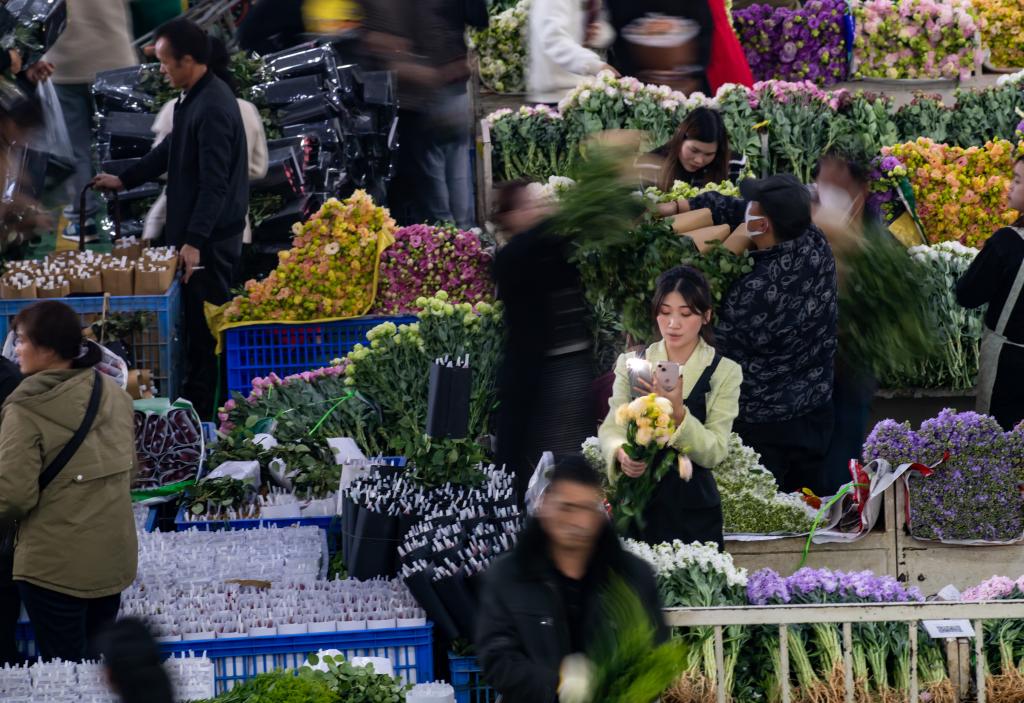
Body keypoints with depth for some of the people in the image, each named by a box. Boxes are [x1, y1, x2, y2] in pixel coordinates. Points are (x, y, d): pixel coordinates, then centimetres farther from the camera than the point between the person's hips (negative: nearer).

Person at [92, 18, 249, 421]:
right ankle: (195, 405, 22)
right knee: (196, 324, 15)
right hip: (195, 233, 10)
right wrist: (124, 181, 25)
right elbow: (171, 151, 25)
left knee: (204, 328, -3)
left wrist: (194, 240, -29)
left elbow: (215, 183, -26)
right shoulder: (194, 98, 10)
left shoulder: (213, 108, -23)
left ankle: (201, 413, 3)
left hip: (209, 239, -10)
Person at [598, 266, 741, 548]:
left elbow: (715, 453, -9)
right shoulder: (631, 364, 6)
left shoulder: (724, 373, -1)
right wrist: (621, 454, -24)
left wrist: (678, 412, -24)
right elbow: (610, 428, -2)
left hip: (692, 512, -1)